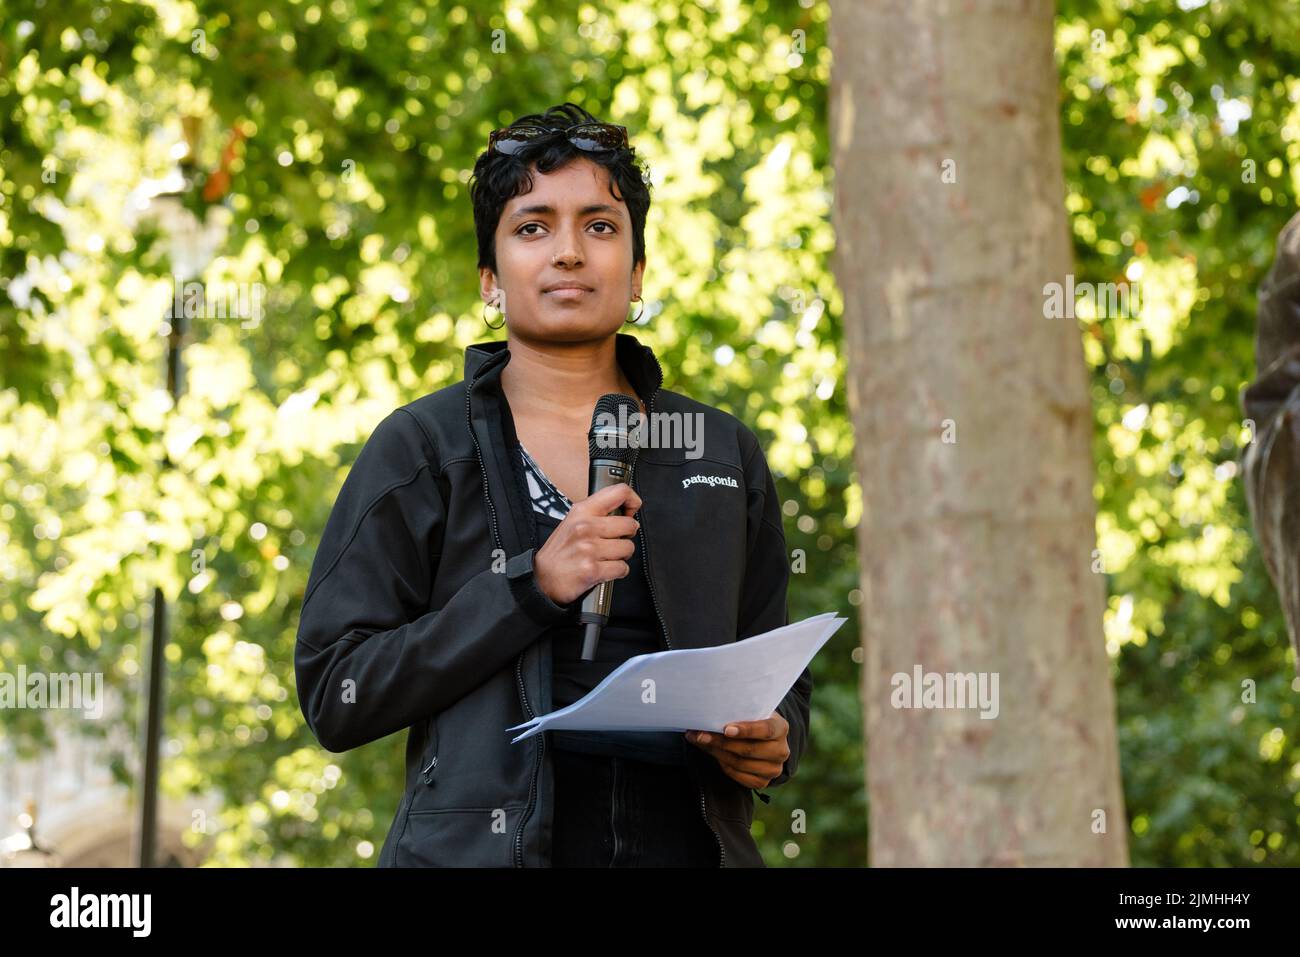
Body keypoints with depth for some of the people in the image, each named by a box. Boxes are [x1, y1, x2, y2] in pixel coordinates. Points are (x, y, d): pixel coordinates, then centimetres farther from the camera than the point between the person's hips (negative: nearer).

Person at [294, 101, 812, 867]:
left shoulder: (723, 453, 11)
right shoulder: (422, 449, 3)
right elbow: (334, 695, -4)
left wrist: (773, 740, -3)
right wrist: (530, 588, -13)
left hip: (686, 840, 4)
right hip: (482, 842, -4)